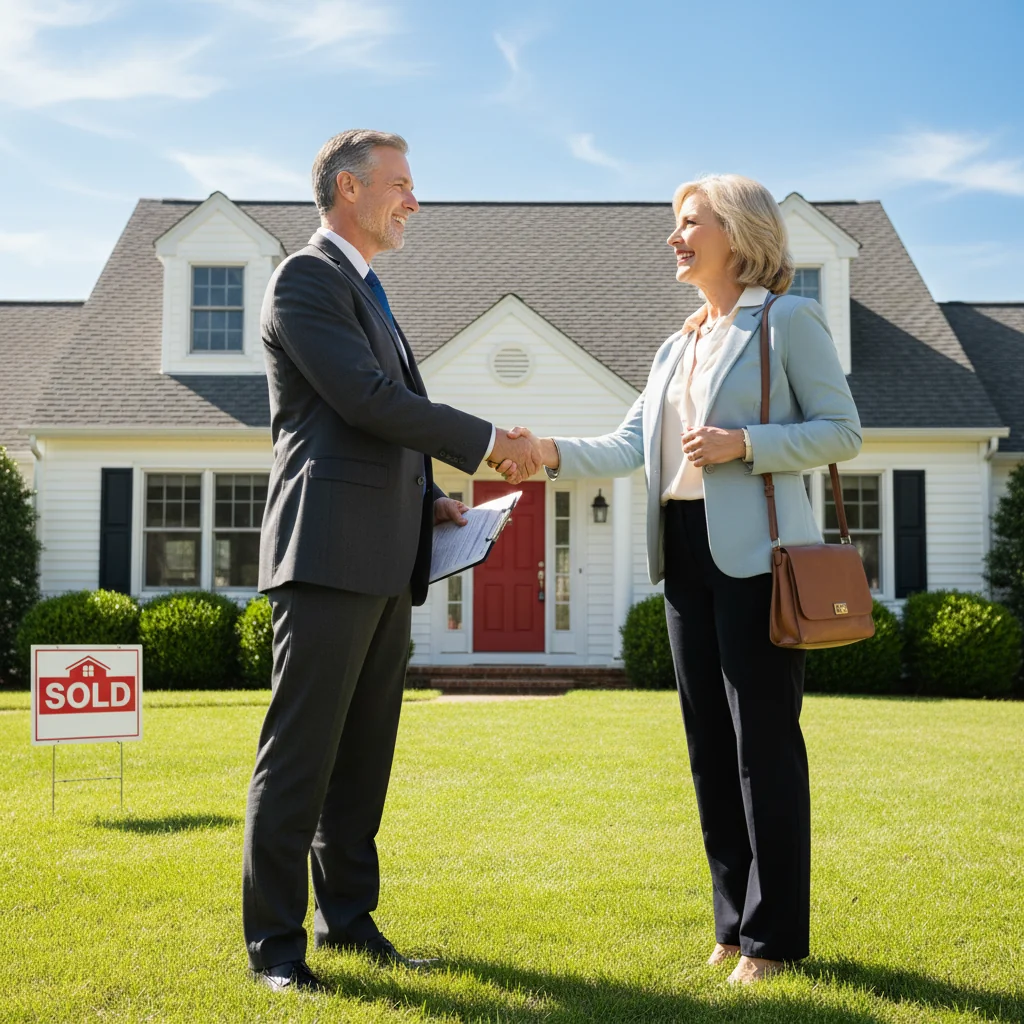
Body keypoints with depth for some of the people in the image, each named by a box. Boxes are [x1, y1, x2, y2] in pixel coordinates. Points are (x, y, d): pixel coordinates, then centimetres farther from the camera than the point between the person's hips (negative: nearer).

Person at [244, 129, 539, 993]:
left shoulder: (368, 293, 24)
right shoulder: (306, 279, -6)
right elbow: (367, 399, -16)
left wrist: (428, 497, 12)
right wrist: (485, 442, -10)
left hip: (384, 562, 9)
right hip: (329, 550, -9)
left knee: (365, 752, 12)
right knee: (301, 752, -5)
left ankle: (348, 916, 22)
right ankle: (274, 940, 2)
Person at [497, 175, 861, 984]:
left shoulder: (789, 322, -1)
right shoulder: (677, 348, 19)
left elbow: (842, 430, -5)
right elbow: (629, 446, 9)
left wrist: (744, 444, -16)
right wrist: (553, 454, -7)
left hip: (757, 553, -7)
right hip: (685, 552, 7)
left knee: (764, 741, -5)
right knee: (710, 742, 9)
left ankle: (774, 933, 5)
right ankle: (736, 918, 19)